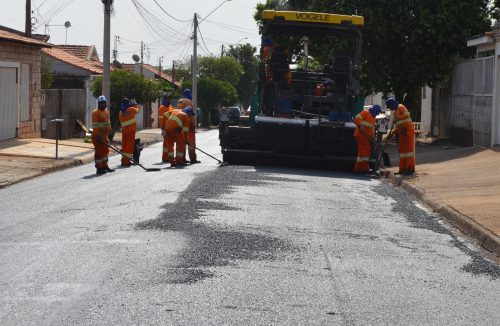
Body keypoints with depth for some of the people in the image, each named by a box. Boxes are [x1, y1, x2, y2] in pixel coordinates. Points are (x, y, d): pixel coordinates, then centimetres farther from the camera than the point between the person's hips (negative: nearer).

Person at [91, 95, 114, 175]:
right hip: (98, 136, -9)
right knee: (99, 152, -6)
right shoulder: (96, 113, -15)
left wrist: (110, 131, 25)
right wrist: (97, 135, -26)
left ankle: (105, 166, 27)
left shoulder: (106, 111, 14)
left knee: (105, 151, 16)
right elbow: (95, 125, -21)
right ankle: (99, 168, -3)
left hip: (105, 135, 9)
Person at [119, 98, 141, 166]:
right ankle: (126, 161, -11)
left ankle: (123, 160, 16)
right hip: (131, 129, -5)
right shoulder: (131, 109, -7)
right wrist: (135, 105, 27)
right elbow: (137, 110, 12)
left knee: (124, 145, 13)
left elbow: (121, 121, 9)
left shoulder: (120, 112, 4)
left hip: (124, 130, 5)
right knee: (130, 145, -4)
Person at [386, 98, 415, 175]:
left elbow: (407, 114, -22)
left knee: (409, 148, -10)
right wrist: (392, 133, 14)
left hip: (408, 130, -10)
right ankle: (402, 169, 10)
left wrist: (397, 118, -20)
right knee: (402, 150, 8)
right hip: (401, 132, 10)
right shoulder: (395, 111, 23)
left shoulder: (401, 107, -3)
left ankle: (410, 169, -12)